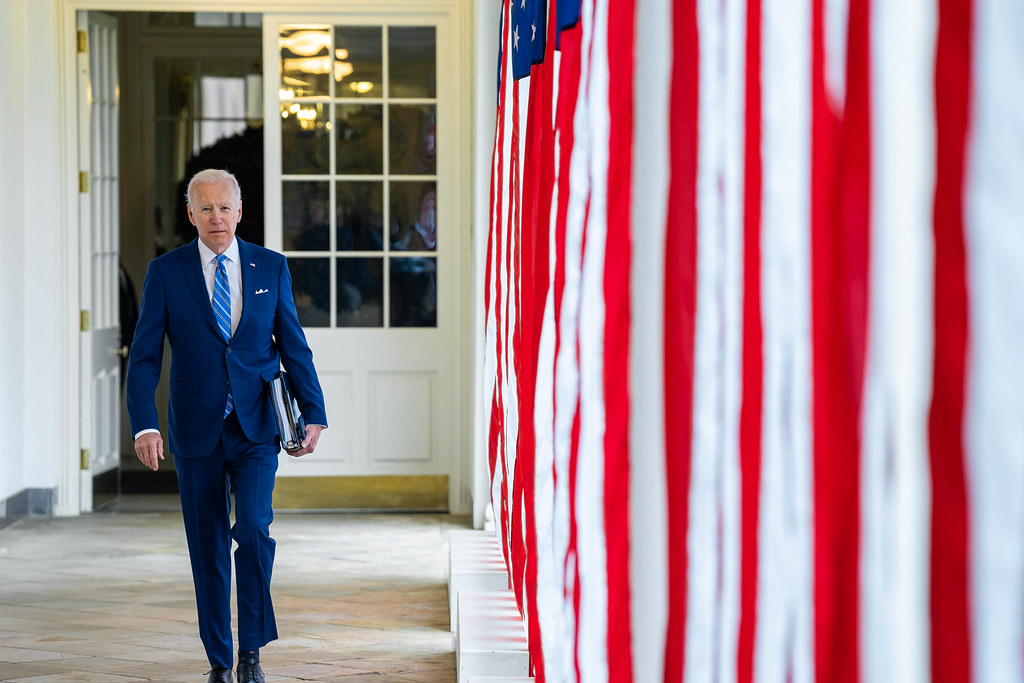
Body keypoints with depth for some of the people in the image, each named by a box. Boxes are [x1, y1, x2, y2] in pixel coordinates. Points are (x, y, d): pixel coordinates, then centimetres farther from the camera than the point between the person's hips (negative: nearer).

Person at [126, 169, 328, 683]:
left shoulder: (271, 267, 4)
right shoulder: (166, 272, 0)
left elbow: (293, 346, 8)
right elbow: (144, 356, -3)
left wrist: (313, 414, 0)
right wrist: (144, 425, -15)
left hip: (256, 428, 0)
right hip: (196, 430, 0)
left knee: (253, 529, -18)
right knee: (208, 548, 5)